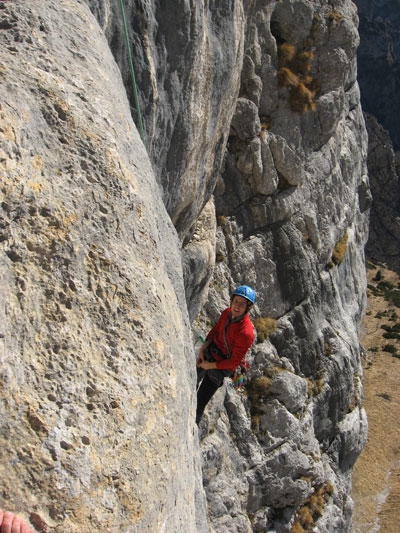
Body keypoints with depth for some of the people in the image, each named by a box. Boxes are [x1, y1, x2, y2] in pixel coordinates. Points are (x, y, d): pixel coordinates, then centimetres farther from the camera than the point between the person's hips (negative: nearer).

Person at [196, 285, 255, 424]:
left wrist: (210, 365, -18)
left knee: (199, 403, -2)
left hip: (221, 367, -7)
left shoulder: (246, 332, -33)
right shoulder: (226, 313, -12)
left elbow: (234, 362, -25)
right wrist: (202, 349, -3)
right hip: (209, 353, 7)